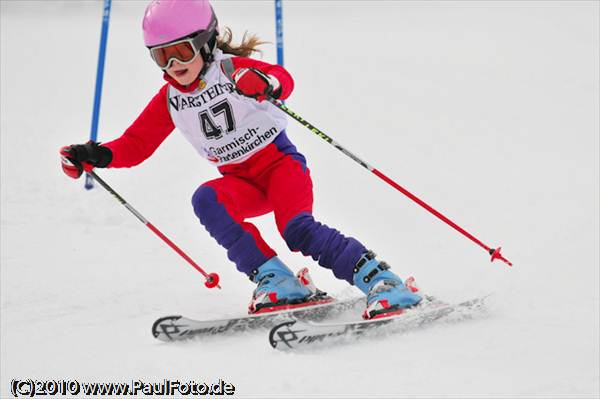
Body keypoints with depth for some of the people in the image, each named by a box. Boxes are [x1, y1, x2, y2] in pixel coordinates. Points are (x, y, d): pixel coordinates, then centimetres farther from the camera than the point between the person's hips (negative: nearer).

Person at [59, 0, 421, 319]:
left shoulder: (232, 69, -13)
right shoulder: (169, 101, 3)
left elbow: (284, 80, -30)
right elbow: (136, 143, 8)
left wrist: (267, 83, -54)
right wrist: (97, 156, -9)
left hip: (280, 161, -5)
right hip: (242, 182, 5)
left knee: (297, 229, -28)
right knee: (207, 200, -26)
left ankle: (379, 280, -24)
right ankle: (275, 280, -24)